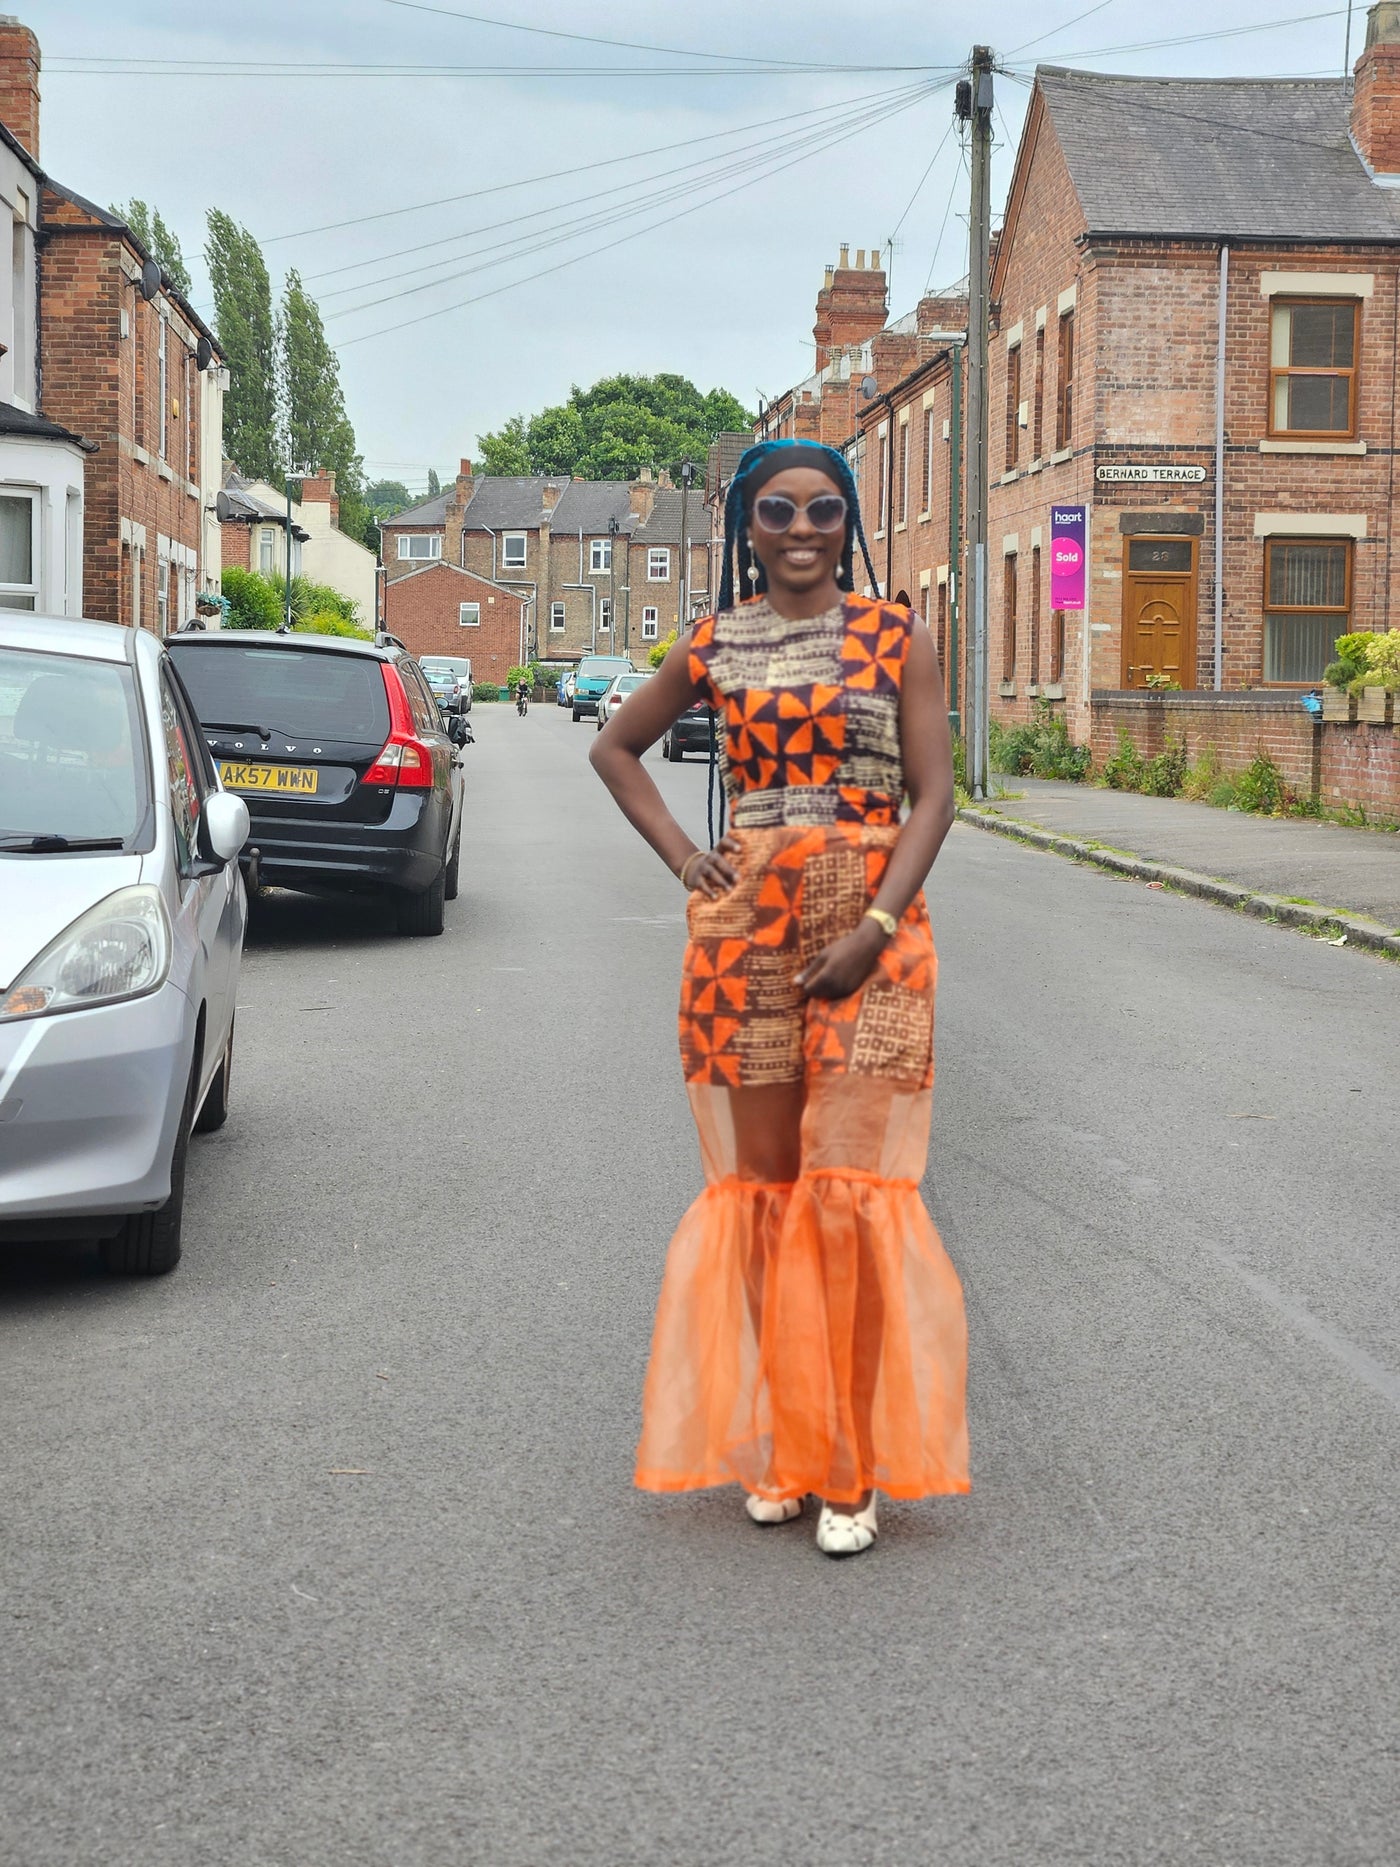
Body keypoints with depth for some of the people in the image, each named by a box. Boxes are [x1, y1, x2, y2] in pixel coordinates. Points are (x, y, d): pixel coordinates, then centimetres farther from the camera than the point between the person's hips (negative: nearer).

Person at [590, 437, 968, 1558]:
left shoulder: (897, 638, 3)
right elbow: (616, 747, 22)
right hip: (743, 928, 2)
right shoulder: (716, 647, 9)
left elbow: (933, 794, -1)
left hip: (871, 931, -2)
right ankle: (775, 1442, 16)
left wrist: (875, 928, -13)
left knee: (849, 1190, -7)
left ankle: (852, 1465, 1)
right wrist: (680, 855, 8)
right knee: (762, 1184, 5)